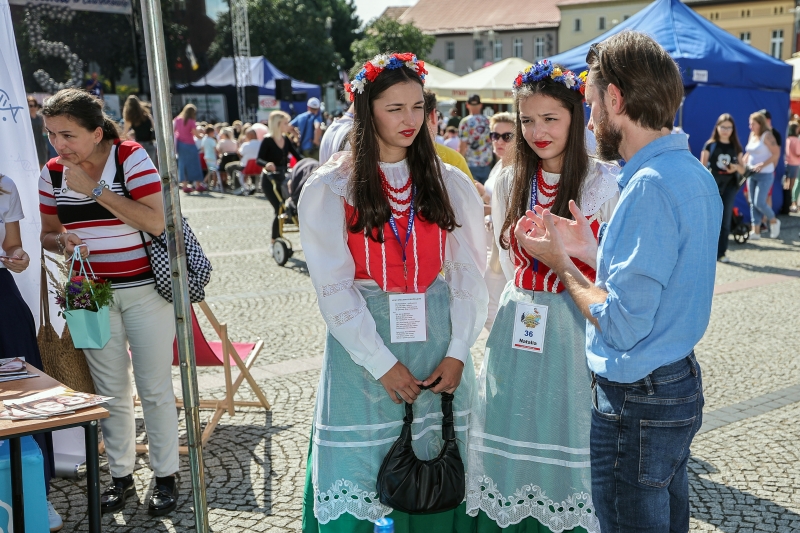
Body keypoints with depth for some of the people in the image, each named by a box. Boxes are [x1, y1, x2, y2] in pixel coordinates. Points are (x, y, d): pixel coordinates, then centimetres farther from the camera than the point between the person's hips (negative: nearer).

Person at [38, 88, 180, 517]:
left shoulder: (131, 158, -12)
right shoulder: (53, 172, 1)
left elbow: (157, 221, -22)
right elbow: (47, 233, 10)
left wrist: (96, 189, -21)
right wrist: (62, 242, -13)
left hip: (143, 290, -4)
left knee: (155, 388, 4)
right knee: (110, 392, 11)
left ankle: (165, 476, 19)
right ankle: (121, 476, 26)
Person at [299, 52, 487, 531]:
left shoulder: (450, 183, 6)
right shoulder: (329, 189, -2)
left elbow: (470, 273, 4)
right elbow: (334, 288, -7)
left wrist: (457, 352, -6)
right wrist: (382, 364, -11)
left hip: (438, 341, 2)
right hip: (363, 345, -2)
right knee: (360, 474, 4)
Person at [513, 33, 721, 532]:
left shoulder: (649, 187, -24)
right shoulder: (694, 173, 7)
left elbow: (623, 325, -25)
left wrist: (560, 263, -11)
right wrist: (589, 250, 10)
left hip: (637, 402, -9)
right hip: (682, 383, 9)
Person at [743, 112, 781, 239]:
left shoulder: (767, 136, -11)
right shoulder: (752, 135, 10)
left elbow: (776, 154, -16)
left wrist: (762, 165, -22)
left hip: (765, 175, -7)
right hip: (752, 174, 8)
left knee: (759, 202, -10)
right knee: (753, 203, 5)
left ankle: (774, 221, 16)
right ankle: (755, 231, 9)